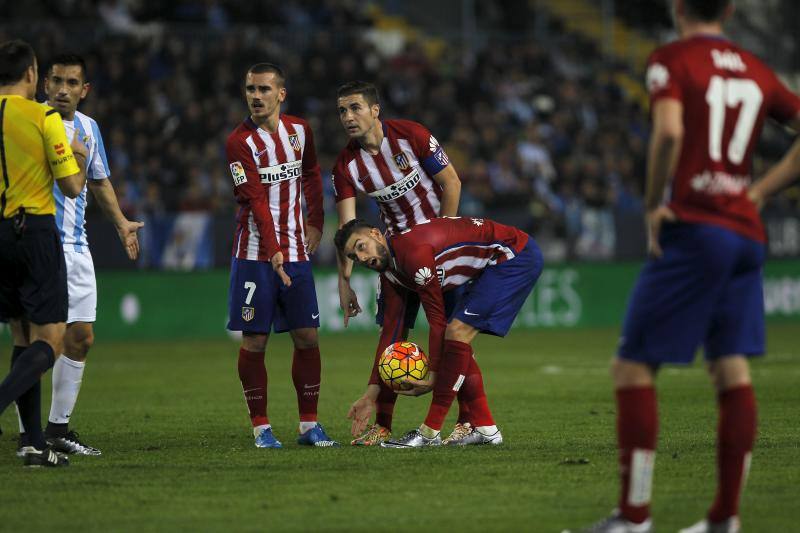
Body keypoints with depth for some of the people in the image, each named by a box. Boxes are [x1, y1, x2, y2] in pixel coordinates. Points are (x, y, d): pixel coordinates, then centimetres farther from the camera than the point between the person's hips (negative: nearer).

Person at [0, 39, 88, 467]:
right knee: (49, 340, -2)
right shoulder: (44, 118, -9)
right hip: (35, 231, -5)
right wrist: (80, 158, 14)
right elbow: (72, 187, -7)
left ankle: (35, 444, 10)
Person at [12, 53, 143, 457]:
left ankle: (59, 427, 19)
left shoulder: (88, 128, 12)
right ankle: (28, 434, -4)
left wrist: (120, 222, 20)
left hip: (75, 246, 7)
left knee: (80, 339, 8)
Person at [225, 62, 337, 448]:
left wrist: (315, 223, 11)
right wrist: (273, 251, -26)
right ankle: (261, 426, 6)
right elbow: (256, 201, -18)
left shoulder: (300, 131, 6)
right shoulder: (240, 142, -9)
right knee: (254, 340, -3)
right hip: (255, 253, -4)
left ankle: (309, 424, 9)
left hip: (295, 251, 5)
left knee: (307, 336, 2)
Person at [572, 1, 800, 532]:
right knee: (733, 370, 5)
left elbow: (669, 132, -21)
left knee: (634, 368, -2)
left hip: (693, 227, -6)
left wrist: (653, 205, -10)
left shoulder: (671, 60, -4)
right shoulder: (757, 70, 14)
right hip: (747, 232, 6)